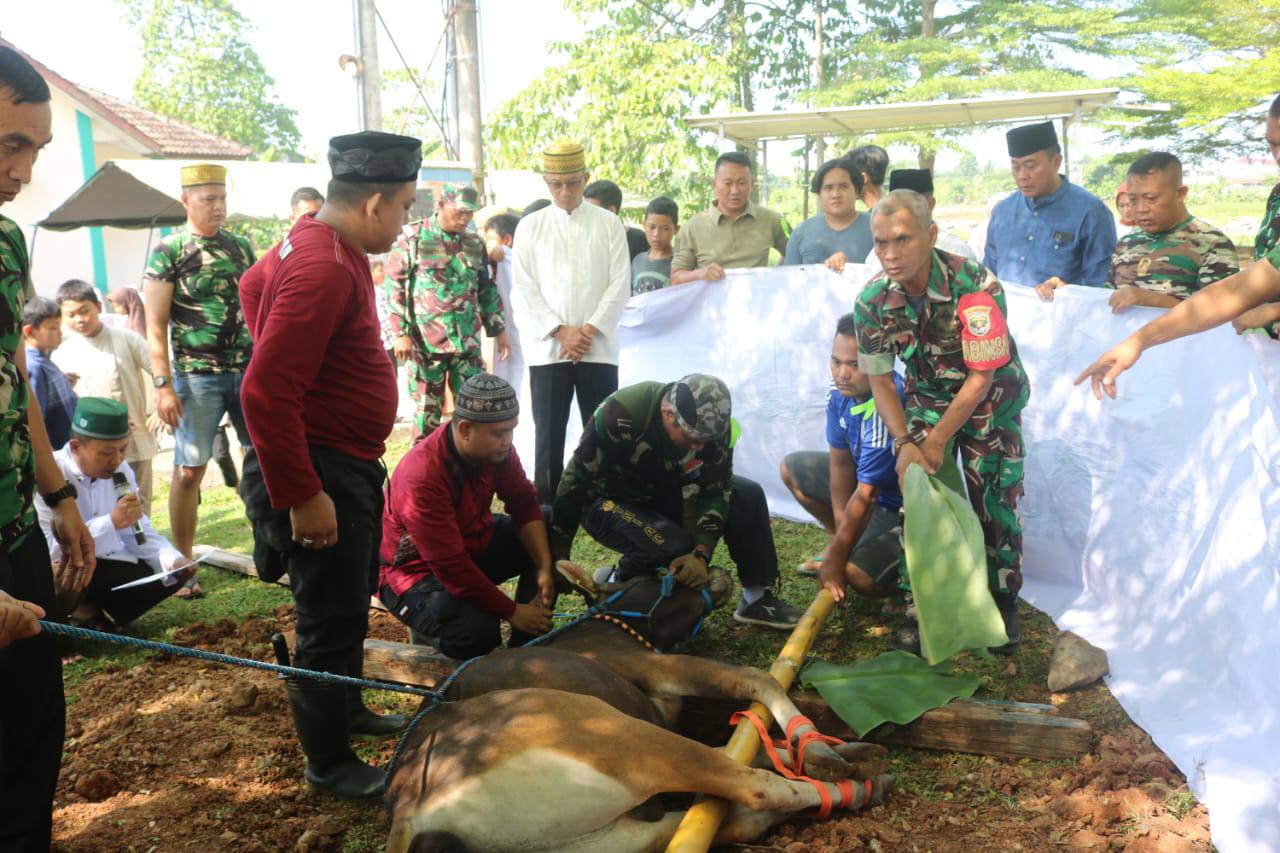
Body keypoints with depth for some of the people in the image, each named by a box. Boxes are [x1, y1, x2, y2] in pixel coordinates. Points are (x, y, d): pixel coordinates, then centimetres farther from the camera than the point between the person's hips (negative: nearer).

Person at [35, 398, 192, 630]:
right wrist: (111, 522, -33)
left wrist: (173, 561, -16)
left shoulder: (121, 471, 0)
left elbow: (140, 534, 3)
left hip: (104, 568, 7)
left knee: (174, 573, -5)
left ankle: (92, 615, -3)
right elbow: (47, 548, -32)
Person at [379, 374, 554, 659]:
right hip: (419, 569, -8)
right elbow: (451, 566, -32)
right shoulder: (423, 476, -33)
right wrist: (512, 612, -25)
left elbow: (523, 502, -5)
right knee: (478, 631, -33)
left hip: (474, 542, 8)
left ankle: (527, 646, -1)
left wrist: (545, 566, -19)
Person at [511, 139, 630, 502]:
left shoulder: (609, 224, 7)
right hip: (547, 347, 0)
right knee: (549, 431, 3)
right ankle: (547, 505, 11)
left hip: (598, 346, 0)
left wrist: (589, 330, -9)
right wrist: (561, 332, -9)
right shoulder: (530, 226, 7)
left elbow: (620, 284, 2)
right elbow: (524, 289, 1)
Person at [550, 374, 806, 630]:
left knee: (748, 496, -13)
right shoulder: (620, 415, -35)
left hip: (664, 495, 5)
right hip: (609, 502, -5)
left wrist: (701, 554, -26)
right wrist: (557, 557, -24)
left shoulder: (713, 423, -20)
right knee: (674, 546, -32)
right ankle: (617, 584, -4)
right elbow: (576, 482, -28)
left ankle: (757, 598, -3)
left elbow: (716, 491, -12)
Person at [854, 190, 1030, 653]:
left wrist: (936, 442, -19)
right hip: (927, 396, 3)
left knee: (995, 502, -5)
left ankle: (1004, 602, 15)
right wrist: (904, 443, -21)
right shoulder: (871, 300, -19)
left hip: (990, 397, -3)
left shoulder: (975, 285, -30)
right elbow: (880, 380, -8)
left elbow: (981, 377, -23)